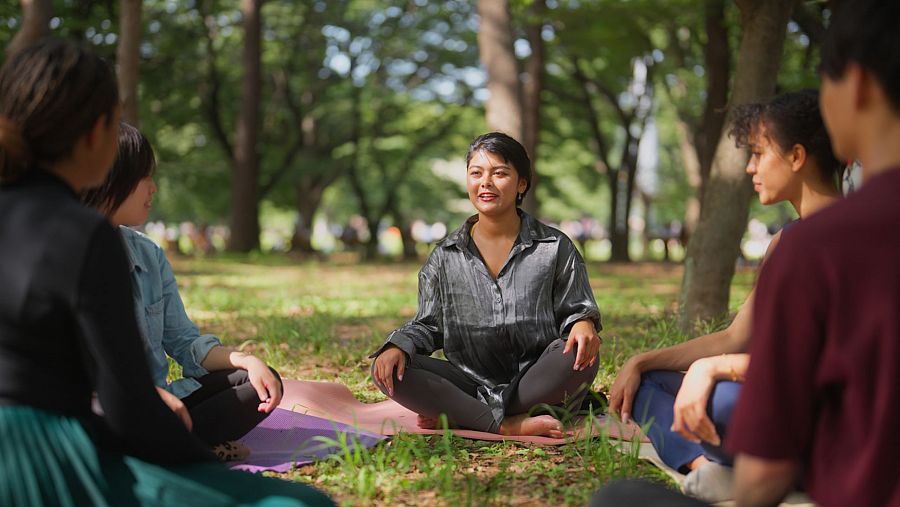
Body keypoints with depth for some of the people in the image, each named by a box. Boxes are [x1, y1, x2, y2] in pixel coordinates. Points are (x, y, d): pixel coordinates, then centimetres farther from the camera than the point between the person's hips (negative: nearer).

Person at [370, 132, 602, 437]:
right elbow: (428, 326, 9)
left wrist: (583, 325, -21)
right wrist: (399, 346, -13)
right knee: (387, 369, -21)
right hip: (474, 384, 2)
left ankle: (458, 419, -24)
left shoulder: (554, 248, 3)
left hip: (538, 383, -1)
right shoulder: (445, 257, 8)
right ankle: (508, 426, -30)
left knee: (580, 356, -35)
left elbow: (574, 309, 4)